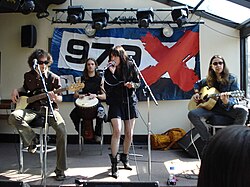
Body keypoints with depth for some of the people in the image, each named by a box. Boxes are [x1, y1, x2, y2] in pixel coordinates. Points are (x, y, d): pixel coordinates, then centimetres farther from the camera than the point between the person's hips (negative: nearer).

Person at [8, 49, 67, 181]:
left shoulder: (54, 78, 0)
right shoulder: (28, 76, 9)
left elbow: (60, 99, 3)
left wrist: (55, 97, -21)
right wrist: (16, 90, 8)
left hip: (49, 108, -2)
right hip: (32, 109, 2)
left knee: (62, 130, -29)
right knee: (13, 117, -31)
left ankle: (60, 169, -16)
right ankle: (31, 139, -3)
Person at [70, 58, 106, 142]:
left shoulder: (100, 79, 7)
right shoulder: (82, 79, 11)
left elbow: (104, 96, 3)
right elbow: (75, 95, 12)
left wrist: (95, 95, -15)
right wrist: (79, 95, -10)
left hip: (96, 103, -1)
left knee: (101, 111, -36)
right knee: (73, 114, -27)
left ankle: (98, 134, -11)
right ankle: (81, 132, 2)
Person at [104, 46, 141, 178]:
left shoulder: (130, 66, 0)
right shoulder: (108, 71, -2)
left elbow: (138, 82, 8)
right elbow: (107, 88, -11)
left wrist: (133, 85, -14)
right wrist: (111, 73, -19)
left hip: (130, 102, 2)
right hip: (115, 103, -2)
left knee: (129, 134, 6)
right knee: (117, 131, -17)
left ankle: (124, 158, 27)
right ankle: (114, 163, -8)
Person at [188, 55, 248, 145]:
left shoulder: (231, 78, -3)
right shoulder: (208, 80, 7)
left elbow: (234, 98, -10)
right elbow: (197, 84, 29)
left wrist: (226, 102, -33)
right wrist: (196, 93, 8)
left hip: (227, 108, -2)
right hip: (211, 107, 3)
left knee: (243, 110, -35)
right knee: (192, 114, -24)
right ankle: (209, 141, -16)